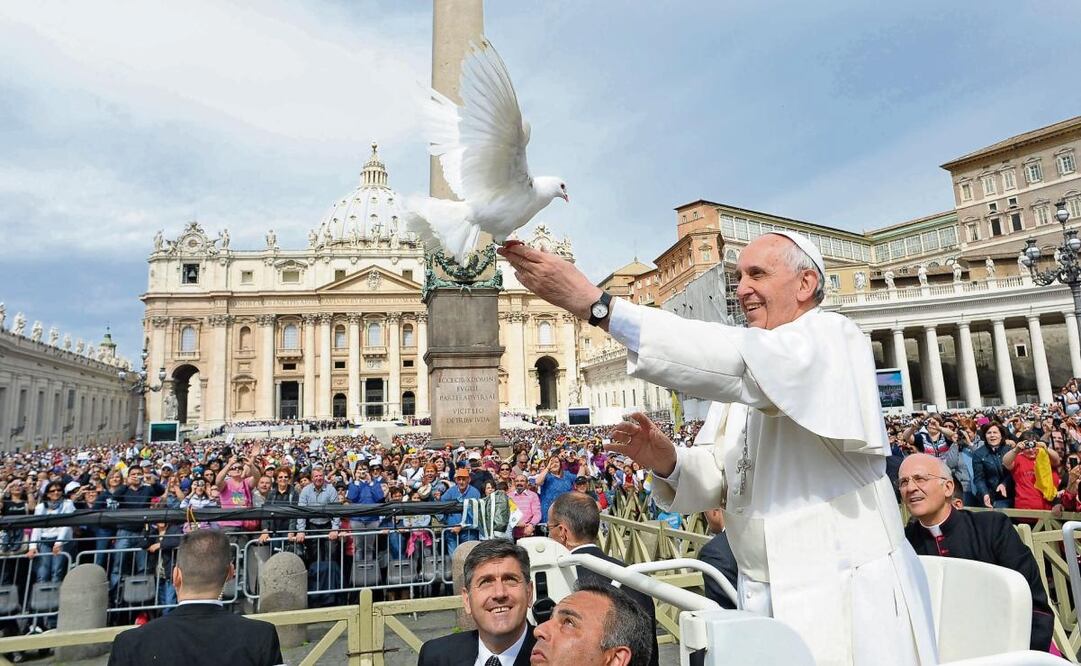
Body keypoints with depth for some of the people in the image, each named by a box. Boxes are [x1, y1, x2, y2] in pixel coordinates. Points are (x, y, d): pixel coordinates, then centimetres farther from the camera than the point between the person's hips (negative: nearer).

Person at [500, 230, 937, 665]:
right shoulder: (753, 369, 12)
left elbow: (736, 362, -32)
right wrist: (667, 462, -13)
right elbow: (729, 477, 9)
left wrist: (596, 304, -36)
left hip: (848, 604, -6)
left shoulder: (834, 339, -12)